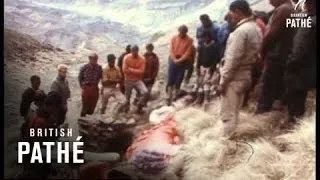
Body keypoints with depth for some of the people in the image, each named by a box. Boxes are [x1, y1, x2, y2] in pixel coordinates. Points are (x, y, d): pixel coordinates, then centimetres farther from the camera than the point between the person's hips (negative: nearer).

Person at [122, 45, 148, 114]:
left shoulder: (142, 59, -9)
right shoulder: (126, 58, -10)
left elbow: (141, 71, -17)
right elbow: (124, 70, -18)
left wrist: (131, 69, -16)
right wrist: (136, 71, -12)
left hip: (138, 80, 0)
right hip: (128, 80, 0)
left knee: (145, 92, -22)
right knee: (127, 96, 12)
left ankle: (140, 107, 0)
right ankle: (126, 108, 41)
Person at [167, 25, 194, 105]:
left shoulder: (189, 40, -4)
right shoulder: (174, 38, 2)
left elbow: (188, 53, -9)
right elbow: (171, 50, -1)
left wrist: (179, 60, -17)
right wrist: (174, 59, -16)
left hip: (182, 62, -1)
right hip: (173, 60, 1)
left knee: (178, 81, 1)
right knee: (170, 80, -1)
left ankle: (174, 97, 11)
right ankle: (168, 97, 6)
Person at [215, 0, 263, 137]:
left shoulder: (241, 31, -21)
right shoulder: (256, 29, 7)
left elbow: (233, 59, -22)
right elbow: (251, 54, 9)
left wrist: (222, 81, -17)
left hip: (234, 77, -9)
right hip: (245, 75, 9)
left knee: (228, 114, 0)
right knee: (234, 112, 18)